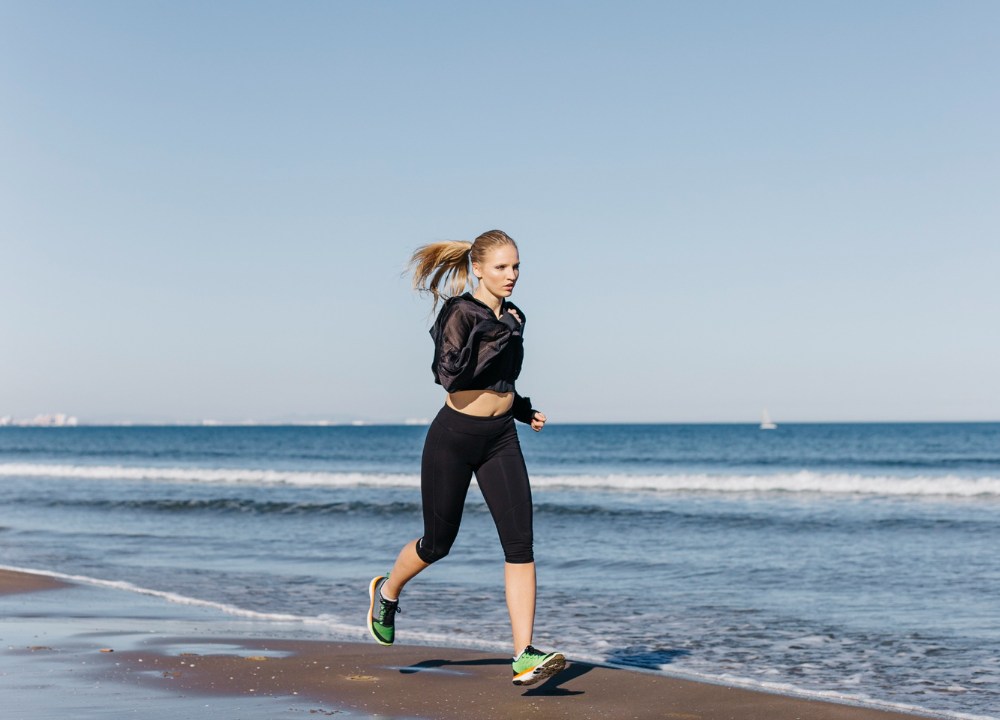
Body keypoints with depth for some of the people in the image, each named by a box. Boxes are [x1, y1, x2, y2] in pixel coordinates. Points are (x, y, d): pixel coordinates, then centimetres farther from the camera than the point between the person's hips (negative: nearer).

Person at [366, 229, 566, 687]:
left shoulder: (511, 317, 9)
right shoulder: (460, 312, -12)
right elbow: (450, 375, -25)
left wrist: (523, 409, 12)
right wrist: (498, 337, -25)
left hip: (501, 440, 5)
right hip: (454, 437, -5)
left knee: (520, 542, -10)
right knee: (438, 542, 11)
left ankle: (524, 658, -13)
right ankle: (387, 592, 44)